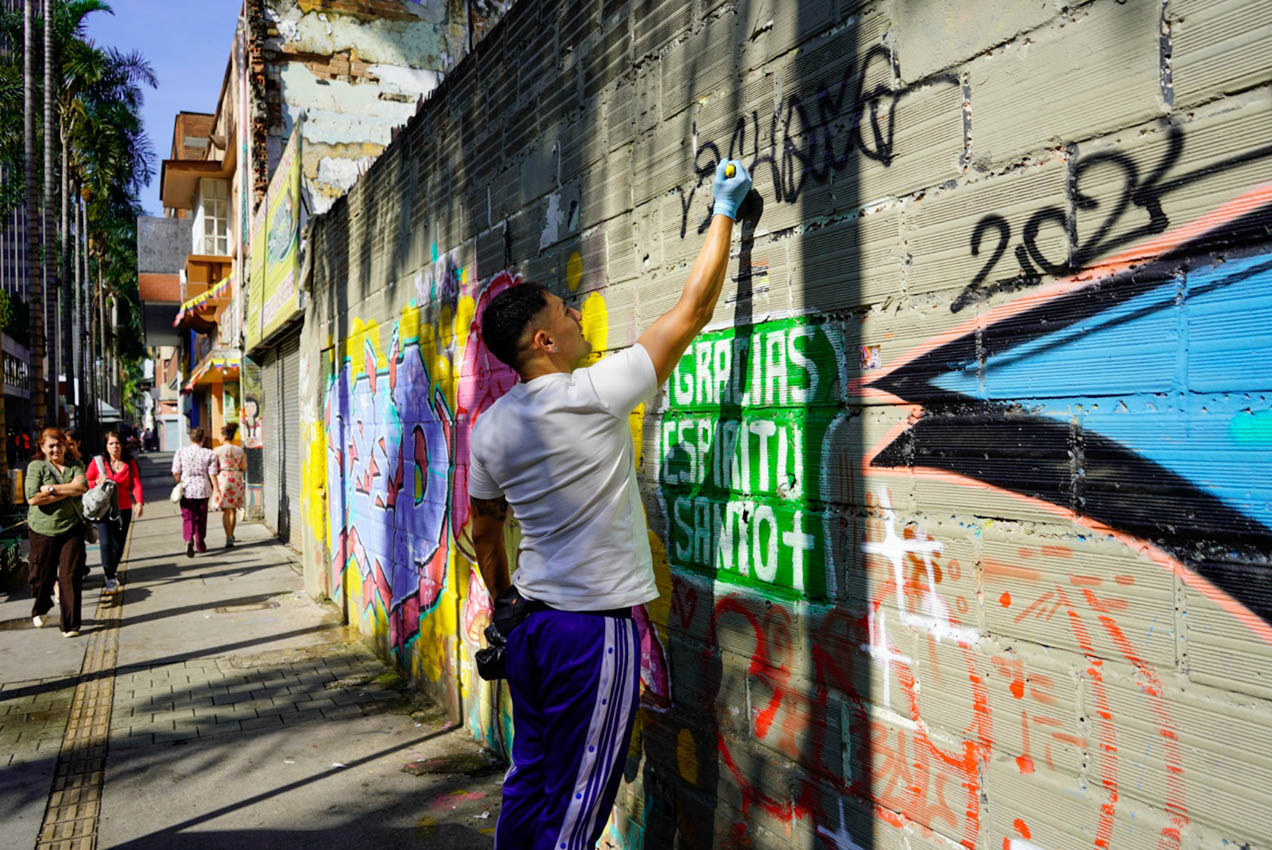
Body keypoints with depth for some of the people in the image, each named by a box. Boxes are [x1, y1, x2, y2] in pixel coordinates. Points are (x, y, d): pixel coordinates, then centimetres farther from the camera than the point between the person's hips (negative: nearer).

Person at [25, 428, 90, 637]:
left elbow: (82, 487, -11)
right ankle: (41, 609, 42)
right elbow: (32, 498, -13)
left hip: (71, 529, 1)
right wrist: (68, 490, -12)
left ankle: (70, 625, 4)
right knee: (43, 576, 10)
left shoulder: (75, 466, 7)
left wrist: (51, 489, -14)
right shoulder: (36, 466, -1)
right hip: (42, 530, -1)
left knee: (71, 576, -4)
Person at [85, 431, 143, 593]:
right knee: (106, 543, -13)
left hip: (124, 510, 2)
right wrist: (97, 483, -16)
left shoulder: (130, 463, 3)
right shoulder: (97, 462, 0)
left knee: (118, 545, 9)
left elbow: (136, 484, -5)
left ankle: (113, 570, 34)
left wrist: (139, 502, -19)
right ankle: (110, 579, -8)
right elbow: (86, 483, 6)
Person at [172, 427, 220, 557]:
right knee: (201, 518, 14)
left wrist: (180, 484, 14)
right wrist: (216, 489, -1)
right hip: (203, 489, 1)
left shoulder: (180, 453, -2)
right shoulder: (209, 454, -4)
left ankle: (189, 539, -25)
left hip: (186, 489, -1)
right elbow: (212, 474, -6)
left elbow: (175, 473, -2)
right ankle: (200, 544, 25)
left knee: (188, 517, 1)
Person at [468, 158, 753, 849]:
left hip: (528, 622, 7)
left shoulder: (490, 427, 4)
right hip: (593, 627, -7)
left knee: (527, 785, 19)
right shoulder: (592, 396, -16)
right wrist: (724, 211, 0)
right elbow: (693, 310, -11)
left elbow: (484, 529, 15)